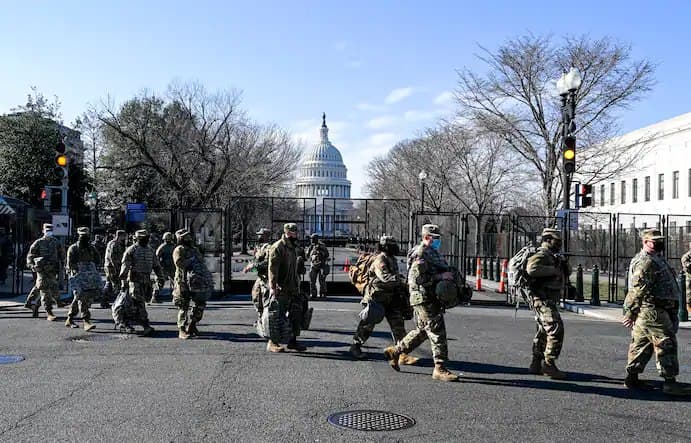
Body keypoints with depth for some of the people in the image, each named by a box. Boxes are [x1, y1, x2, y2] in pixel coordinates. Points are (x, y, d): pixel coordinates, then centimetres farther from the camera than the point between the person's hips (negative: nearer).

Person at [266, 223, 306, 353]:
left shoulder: (293, 248, 17)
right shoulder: (277, 247, -12)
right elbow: (272, 268, -18)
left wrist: (298, 286, 21)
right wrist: (273, 287, -24)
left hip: (293, 288, 9)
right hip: (281, 288, -9)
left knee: (296, 314, 9)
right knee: (278, 316, -4)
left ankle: (292, 340, 18)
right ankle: (272, 343, 5)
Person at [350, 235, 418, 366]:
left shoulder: (391, 259, 10)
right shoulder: (380, 260, -18)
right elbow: (385, 278, -34)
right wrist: (403, 280, -40)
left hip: (390, 299, 8)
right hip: (376, 298, -8)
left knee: (398, 324, -2)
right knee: (367, 324, 6)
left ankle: (402, 354, -3)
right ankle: (355, 346, 26)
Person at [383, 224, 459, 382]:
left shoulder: (432, 252, 18)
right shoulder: (421, 253, -14)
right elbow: (417, 277, -24)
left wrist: (448, 275, 13)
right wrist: (440, 276, -23)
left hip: (432, 299, 10)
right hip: (425, 299, -10)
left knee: (422, 331, 19)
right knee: (437, 333, -7)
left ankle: (394, 351, 29)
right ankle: (440, 369, -1)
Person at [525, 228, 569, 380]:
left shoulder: (553, 257, 19)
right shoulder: (541, 255, -13)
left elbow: (567, 272, 24)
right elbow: (531, 268, -34)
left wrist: (564, 266, 1)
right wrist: (553, 270, -26)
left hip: (549, 300, 11)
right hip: (543, 299, -11)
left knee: (543, 332, 15)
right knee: (556, 330, -15)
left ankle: (536, 364, 22)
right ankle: (549, 365, -13)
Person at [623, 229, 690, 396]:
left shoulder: (656, 259, 19)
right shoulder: (646, 262, -16)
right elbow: (637, 289, -23)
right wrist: (630, 313, -26)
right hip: (652, 311, -11)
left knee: (641, 344, 13)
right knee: (666, 343, -8)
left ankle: (632, 378, 19)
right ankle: (670, 382, -5)